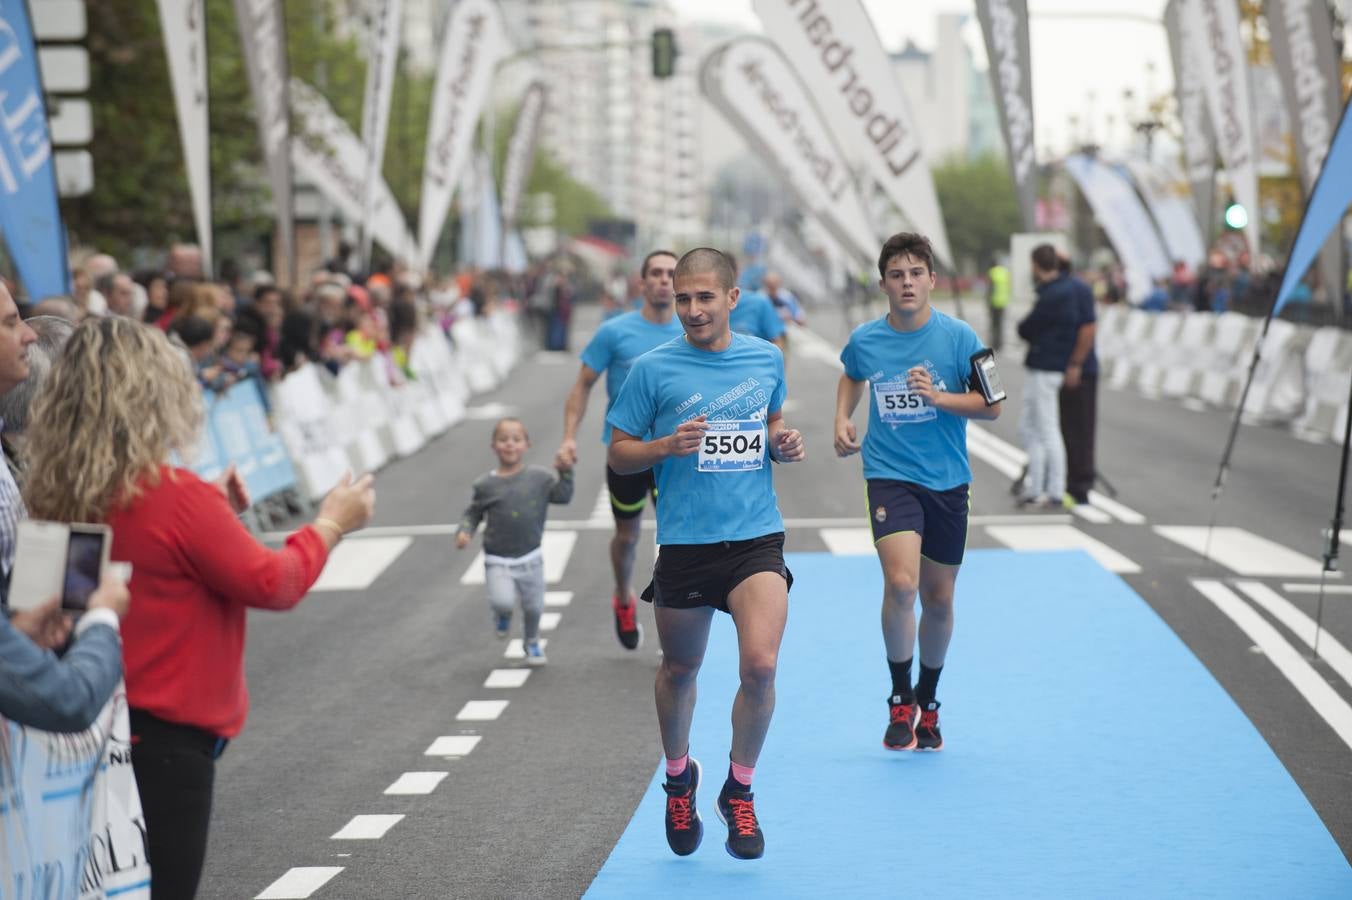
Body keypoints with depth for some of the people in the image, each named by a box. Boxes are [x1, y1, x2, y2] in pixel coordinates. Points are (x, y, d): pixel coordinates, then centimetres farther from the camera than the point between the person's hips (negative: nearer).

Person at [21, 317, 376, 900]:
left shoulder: (53, 496, 0)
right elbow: (273, 584, -11)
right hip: (168, 739, -7)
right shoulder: (176, 497, -20)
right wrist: (332, 523, 4)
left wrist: (212, 510, 14)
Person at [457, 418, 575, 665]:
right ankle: (503, 615, 17)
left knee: (533, 606, 11)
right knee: (503, 601, -22)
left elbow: (563, 496, -4)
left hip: (530, 558, 2)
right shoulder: (485, 484, -4)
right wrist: (465, 531, -10)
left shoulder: (539, 477, -3)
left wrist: (564, 473, -17)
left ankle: (531, 642, 42)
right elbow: (473, 513, 6)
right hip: (497, 561, -2)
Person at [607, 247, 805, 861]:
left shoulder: (766, 358, 5)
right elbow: (618, 455, 0)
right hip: (684, 542, -1)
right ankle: (678, 776, 42)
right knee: (679, 671, 14)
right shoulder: (653, 369, -5)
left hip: (756, 539, 1)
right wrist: (667, 446, -18)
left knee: (760, 666, -16)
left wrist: (783, 443, 2)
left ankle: (739, 791, 6)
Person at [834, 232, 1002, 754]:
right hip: (890, 475, -1)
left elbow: (991, 406, -4)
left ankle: (927, 705, 32)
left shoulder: (958, 337, -7)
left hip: (947, 480, 1)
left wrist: (938, 396, -18)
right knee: (901, 583, -22)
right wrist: (842, 422, 7)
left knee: (938, 599, 10)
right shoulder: (865, 340, -2)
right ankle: (900, 702, -4)